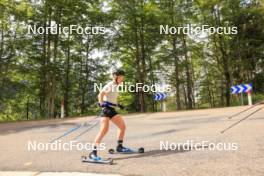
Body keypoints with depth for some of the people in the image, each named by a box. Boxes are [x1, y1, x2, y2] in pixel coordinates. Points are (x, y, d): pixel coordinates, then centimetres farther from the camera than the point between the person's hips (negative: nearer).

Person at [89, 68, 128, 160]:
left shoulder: (116, 86, 16)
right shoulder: (110, 85, -9)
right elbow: (100, 95, -20)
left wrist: (118, 105, 18)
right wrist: (102, 104, -28)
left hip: (112, 110, 9)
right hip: (106, 108, -9)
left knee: (123, 126, 9)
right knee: (104, 130, -18)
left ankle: (119, 146, 23)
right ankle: (93, 152, -13)